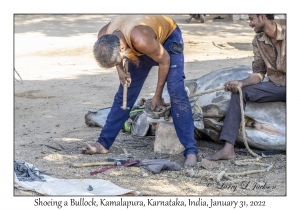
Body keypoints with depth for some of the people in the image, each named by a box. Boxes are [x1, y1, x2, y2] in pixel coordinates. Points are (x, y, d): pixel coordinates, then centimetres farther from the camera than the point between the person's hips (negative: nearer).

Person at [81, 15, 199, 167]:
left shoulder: (140, 40, -44)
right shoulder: (104, 39, -26)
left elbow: (164, 59, -25)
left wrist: (158, 95, -16)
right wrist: (120, 69, -13)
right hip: (139, 50, 6)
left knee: (176, 92, -20)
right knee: (124, 94, 3)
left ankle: (191, 150, -21)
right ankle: (103, 143, 11)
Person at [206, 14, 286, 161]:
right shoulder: (258, 41, 5)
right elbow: (259, 73, 6)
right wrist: (241, 83, -12)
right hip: (275, 86, 6)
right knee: (239, 92, -13)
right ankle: (228, 148, -23)